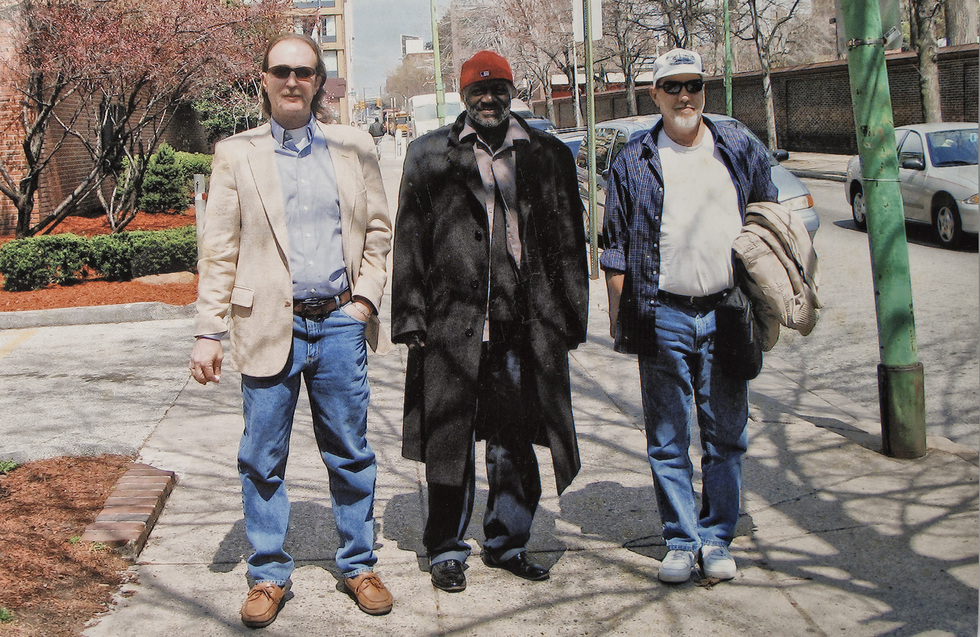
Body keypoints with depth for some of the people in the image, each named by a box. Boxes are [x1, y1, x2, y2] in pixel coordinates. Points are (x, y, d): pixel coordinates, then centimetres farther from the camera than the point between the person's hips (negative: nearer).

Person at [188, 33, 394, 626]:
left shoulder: (354, 146, 8)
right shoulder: (237, 154, 4)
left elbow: (378, 229, 13)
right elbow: (219, 251, 1)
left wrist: (366, 296, 0)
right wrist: (209, 331, -5)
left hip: (341, 324, 1)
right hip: (270, 326, -1)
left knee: (350, 452, 9)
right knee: (262, 460, 5)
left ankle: (360, 565, 24)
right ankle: (269, 576, 19)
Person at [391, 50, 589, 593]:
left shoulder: (547, 155, 11)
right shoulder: (429, 155, 6)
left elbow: (568, 242, 12)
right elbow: (409, 242, 3)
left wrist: (569, 318, 7)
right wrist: (411, 318, -4)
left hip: (523, 324, 2)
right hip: (452, 323, -2)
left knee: (514, 438, 9)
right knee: (450, 441, 5)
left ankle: (507, 542, 26)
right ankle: (446, 551, 19)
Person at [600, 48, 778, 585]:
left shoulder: (741, 153, 9)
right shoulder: (633, 163, 4)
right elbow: (615, 248, 6)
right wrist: (618, 318, 0)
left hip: (726, 314, 2)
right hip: (662, 316, -1)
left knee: (726, 435, 6)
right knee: (667, 439, 4)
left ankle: (716, 538, 19)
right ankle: (681, 540, 16)